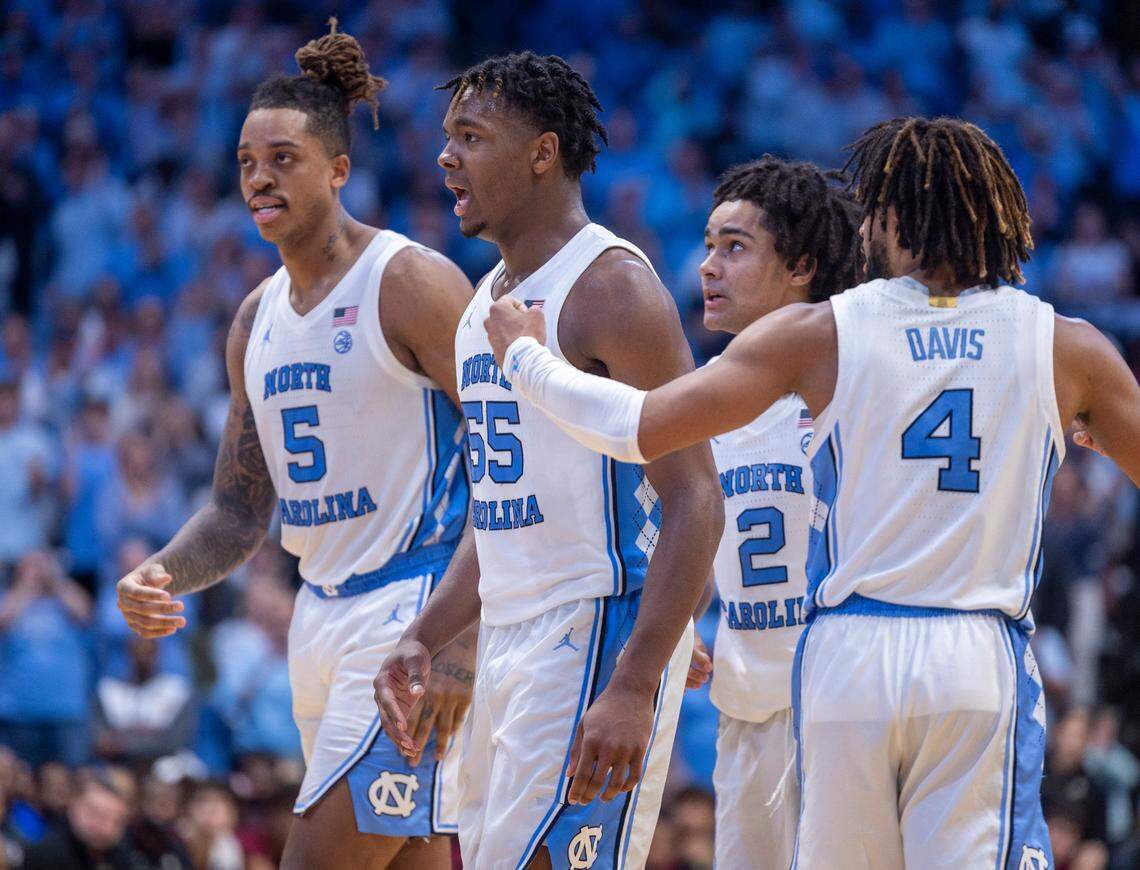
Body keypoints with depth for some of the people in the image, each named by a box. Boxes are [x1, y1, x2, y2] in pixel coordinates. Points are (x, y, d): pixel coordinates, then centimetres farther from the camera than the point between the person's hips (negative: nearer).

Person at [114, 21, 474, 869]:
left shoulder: (410, 282, -11)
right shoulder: (257, 318, 14)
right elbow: (239, 512, 19)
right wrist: (163, 576, -2)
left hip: (413, 616, -8)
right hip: (323, 617, 8)